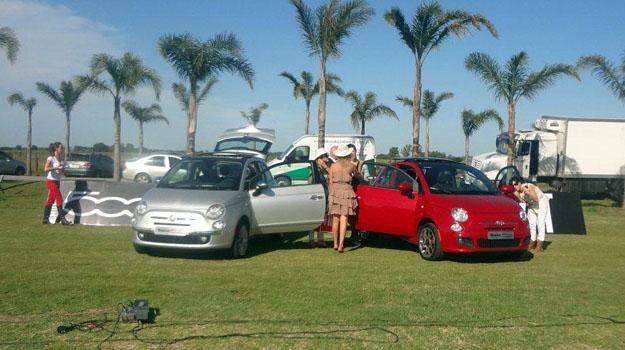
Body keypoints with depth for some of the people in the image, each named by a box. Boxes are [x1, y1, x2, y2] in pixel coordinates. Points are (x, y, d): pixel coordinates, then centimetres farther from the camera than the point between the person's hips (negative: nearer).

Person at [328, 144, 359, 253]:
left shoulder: (333, 166, 4)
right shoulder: (351, 165, 3)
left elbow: (330, 182, 6)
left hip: (335, 190, 1)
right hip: (347, 190, -1)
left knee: (335, 220, 9)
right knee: (343, 219, -4)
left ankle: (335, 244, 16)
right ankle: (341, 244, -13)